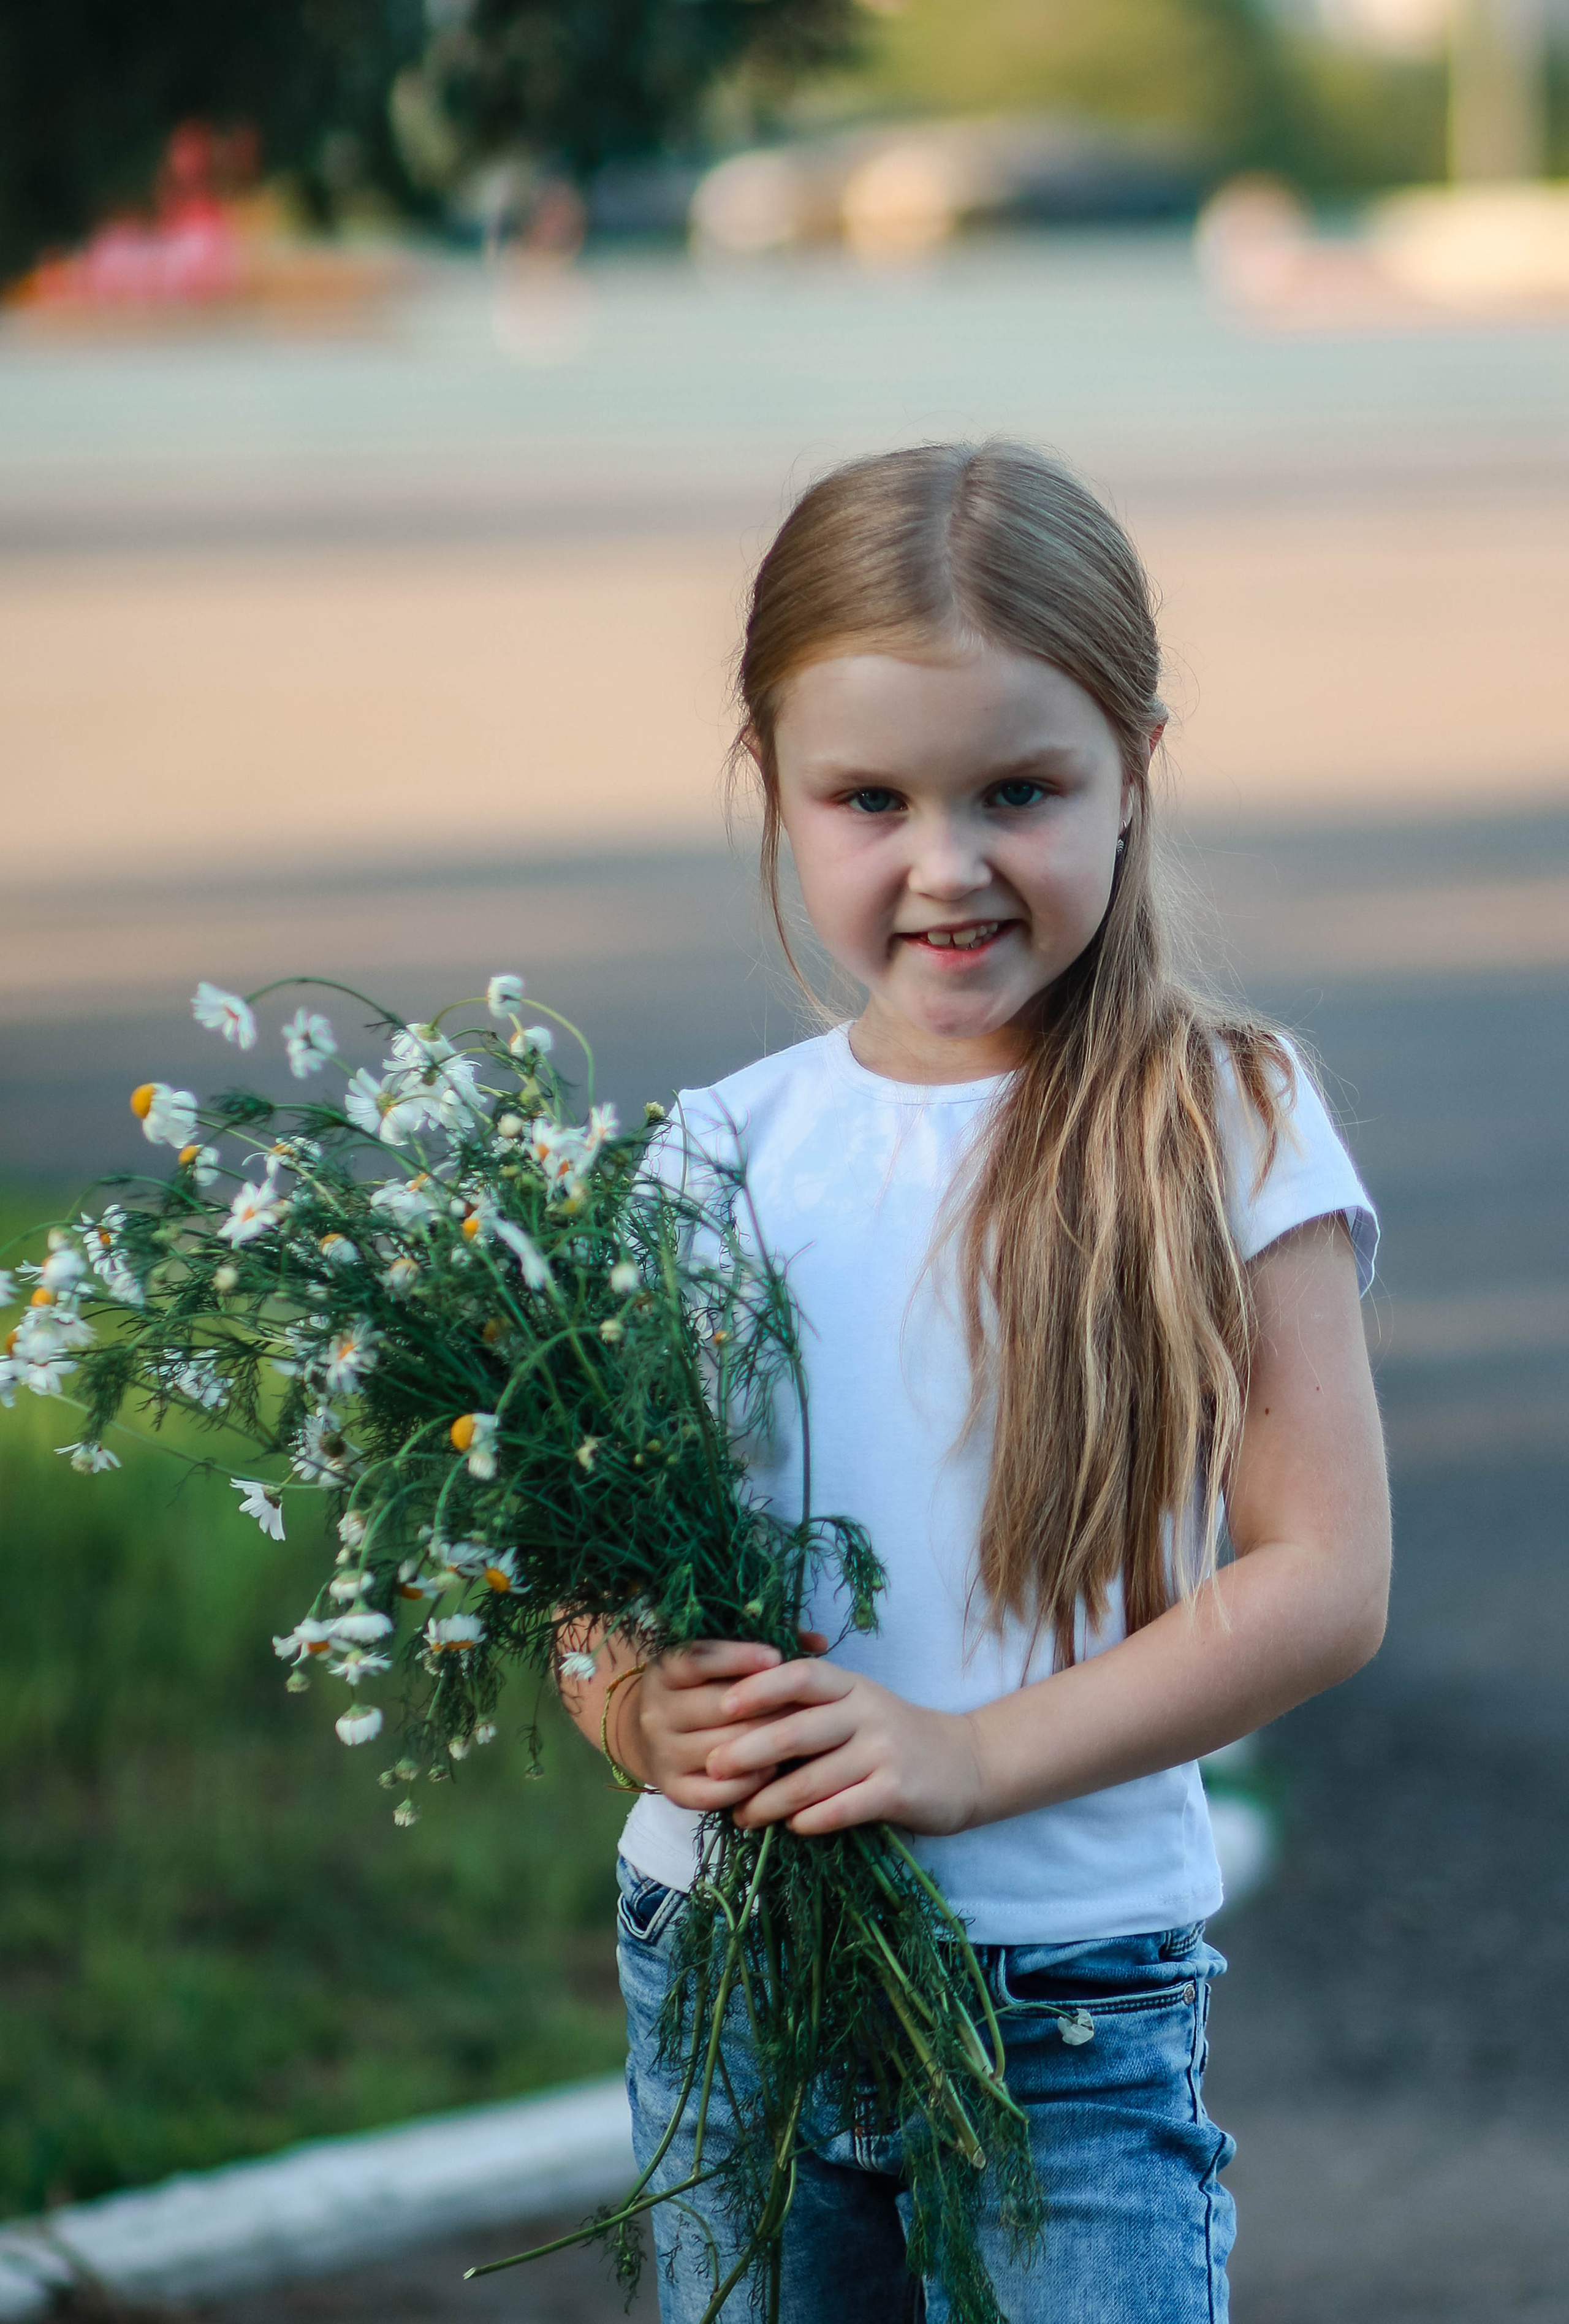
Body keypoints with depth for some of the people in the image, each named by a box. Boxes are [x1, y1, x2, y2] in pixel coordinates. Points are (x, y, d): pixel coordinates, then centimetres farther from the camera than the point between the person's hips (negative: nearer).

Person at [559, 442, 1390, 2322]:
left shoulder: (1226, 1136, -5)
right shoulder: (717, 1159, 3)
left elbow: (1324, 1578, -10)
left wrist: (973, 1754, -19)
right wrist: (644, 1711, -17)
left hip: (1080, 2013, -3)